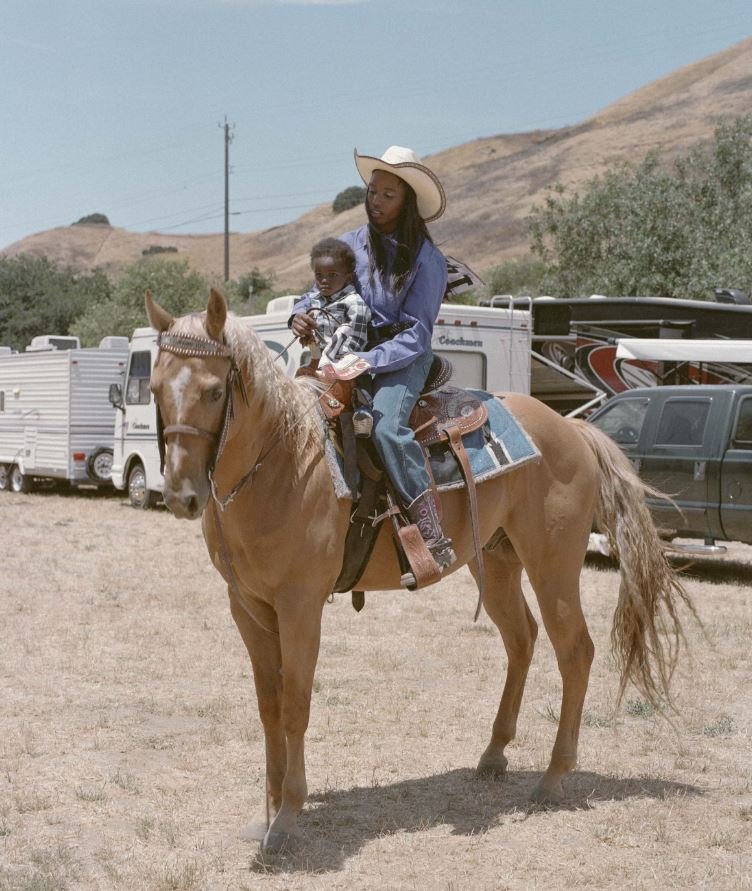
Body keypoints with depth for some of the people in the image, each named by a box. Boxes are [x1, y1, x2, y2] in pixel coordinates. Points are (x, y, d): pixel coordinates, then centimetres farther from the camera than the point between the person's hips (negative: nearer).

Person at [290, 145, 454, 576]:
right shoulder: (350, 244, 7)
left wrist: (371, 361, -26)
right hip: (349, 352, 6)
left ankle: (433, 533, -29)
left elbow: (416, 333, -11)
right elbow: (321, 290, 17)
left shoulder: (427, 259, -6)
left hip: (403, 357, -5)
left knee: (386, 425, -32)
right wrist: (301, 313, -7)